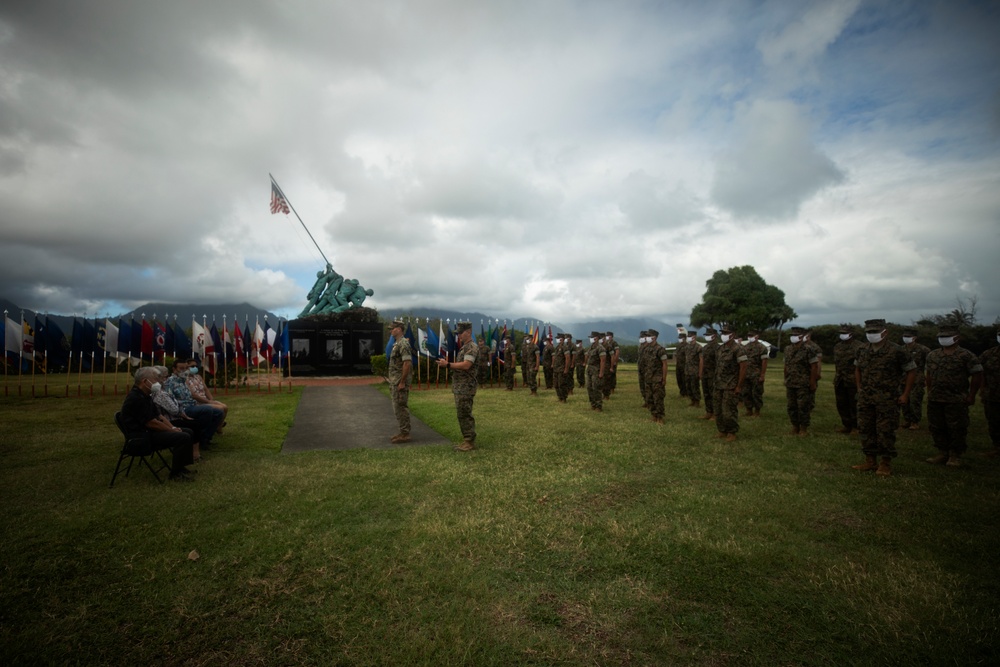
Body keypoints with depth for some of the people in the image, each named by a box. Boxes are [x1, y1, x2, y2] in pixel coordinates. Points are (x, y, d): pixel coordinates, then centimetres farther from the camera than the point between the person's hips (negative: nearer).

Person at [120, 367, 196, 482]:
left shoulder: (145, 396, 13)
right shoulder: (136, 398, -21)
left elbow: (159, 416, 15)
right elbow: (151, 423, -23)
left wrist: (173, 428, 1)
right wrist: (172, 430, -12)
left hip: (149, 431, 11)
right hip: (142, 437, -11)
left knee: (188, 432, 10)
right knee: (183, 437, -23)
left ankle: (180, 466, 15)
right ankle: (176, 473, -9)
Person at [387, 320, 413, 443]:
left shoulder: (403, 344, -16)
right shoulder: (397, 344, 16)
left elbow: (407, 364, -23)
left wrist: (402, 382, -23)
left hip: (400, 382, -10)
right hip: (395, 382, 10)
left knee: (401, 408, -6)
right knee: (398, 408, 13)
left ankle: (405, 434, 0)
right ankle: (403, 432, 20)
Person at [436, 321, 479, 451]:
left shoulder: (471, 347, -13)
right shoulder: (464, 347, 19)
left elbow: (466, 365, -25)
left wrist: (448, 364, -21)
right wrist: (448, 364, 8)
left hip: (465, 388, -10)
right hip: (459, 387, 10)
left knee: (465, 415, -7)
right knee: (462, 415, 13)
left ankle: (470, 442, 0)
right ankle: (466, 440, 20)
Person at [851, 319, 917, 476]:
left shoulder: (895, 351, -9)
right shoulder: (862, 350, 6)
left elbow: (911, 371, -3)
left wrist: (905, 394, -5)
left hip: (887, 400, -5)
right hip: (865, 399, 5)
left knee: (885, 432, 0)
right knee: (865, 429, 10)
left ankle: (886, 464, 12)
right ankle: (870, 461, 21)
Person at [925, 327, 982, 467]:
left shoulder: (966, 356, -4)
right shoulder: (932, 355, 11)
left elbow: (977, 376, -3)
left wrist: (971, 396, -5)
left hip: (956, 400, -5)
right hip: (934, 399, 5)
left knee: (956, 429, 1)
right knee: (936, 428, 9)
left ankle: (955, 456, 14)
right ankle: (943, 453, 21)